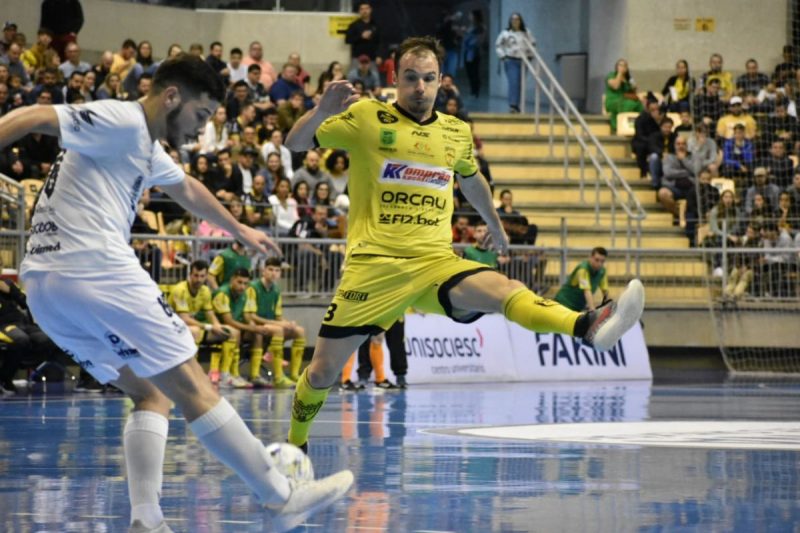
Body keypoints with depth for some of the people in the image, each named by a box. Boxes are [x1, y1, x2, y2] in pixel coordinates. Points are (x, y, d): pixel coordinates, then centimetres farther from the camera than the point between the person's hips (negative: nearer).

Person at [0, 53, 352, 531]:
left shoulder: (147, 147, 25)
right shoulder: (121, 121, -6)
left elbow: (187, 189, 44)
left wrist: (239, 230, 60)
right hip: (98, 271, -10)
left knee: (152, 395, 15)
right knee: (193, 388, -2)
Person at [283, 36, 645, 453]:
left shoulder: (457, 133, 13)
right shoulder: (367, 118, 1)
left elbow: (472, 181, 34)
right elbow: (295, 143, 1)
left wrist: (495, 226, 48)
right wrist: (322, 111, -19)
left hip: (435, 263, 2)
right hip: (373, 266, -2)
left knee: (505, 291, -28)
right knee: (322, 372, -1)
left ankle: (591, 328, -52)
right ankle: (294, 445, 27)